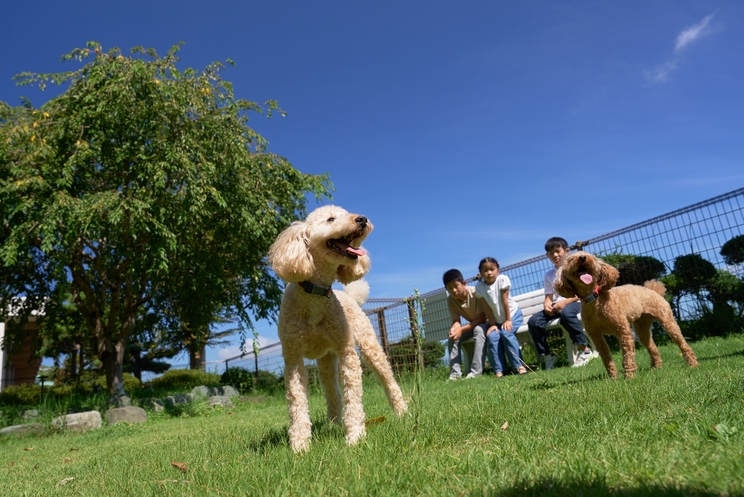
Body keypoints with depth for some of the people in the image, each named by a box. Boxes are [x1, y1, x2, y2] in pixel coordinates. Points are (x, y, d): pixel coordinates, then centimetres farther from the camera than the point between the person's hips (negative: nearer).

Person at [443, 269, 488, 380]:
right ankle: (455, 373, -12)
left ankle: (476, 371, -36)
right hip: (472, 325, 6)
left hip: (487, 322, -6)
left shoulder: (475, 293, -29)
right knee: (452, 338, -14)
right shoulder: (450, 300, -12)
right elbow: (456, 321, -14)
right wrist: (454, 329, -40)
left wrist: (461, 330, -37)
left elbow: (482, 319, -29)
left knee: (478, 329, -36)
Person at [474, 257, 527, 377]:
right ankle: (498, 370, -15)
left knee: (506, 333, -27)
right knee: (492, 336, -22)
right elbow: (486, 307, -10)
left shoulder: (502, 279, -20)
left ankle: (519, 365, -19)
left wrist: (508, 320, -17)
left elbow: (505, 301, -20)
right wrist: (492, 324, -12)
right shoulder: (479, 287, -12)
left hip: (513, 314, -3)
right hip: (496, 319, 3)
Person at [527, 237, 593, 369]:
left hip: (575, 303, -5)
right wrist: (547, 305, -16)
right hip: (556, 306, 5)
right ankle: (547, 355, -4)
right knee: (533, 321, -19)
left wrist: (565, 302, -22)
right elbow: (548, 297, 9)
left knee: (566, 312, -40)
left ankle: (584, 350, -25)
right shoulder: (549, 275, 16)